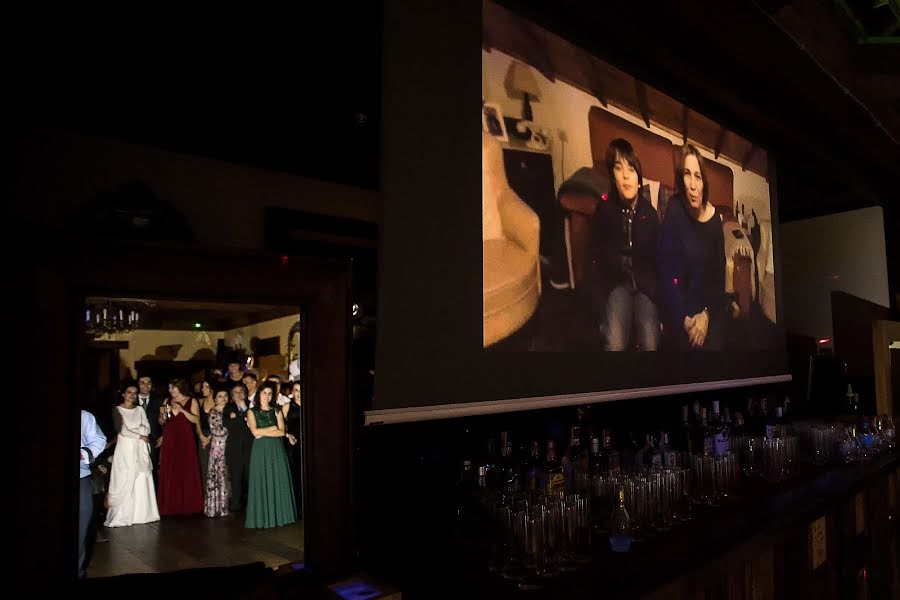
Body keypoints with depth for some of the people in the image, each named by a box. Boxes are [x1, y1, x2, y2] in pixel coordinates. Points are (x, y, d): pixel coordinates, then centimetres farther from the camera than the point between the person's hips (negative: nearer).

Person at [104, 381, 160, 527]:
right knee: (125, 481, -5)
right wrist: (139, 435, -4)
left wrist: (132, 429, -9)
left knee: (142, 480, 2)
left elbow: (147, 429, 5)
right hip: (126, 448, -4)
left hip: (140, 449, 4)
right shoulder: (117, 410, 1)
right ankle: (123, 515, 0)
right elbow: (123, 430, -8)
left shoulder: (140, 409, 12)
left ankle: (141, 513, 8)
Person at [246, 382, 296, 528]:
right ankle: (263, 517, 5)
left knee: (278, 481, 1)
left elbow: (282, 432, 0)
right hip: (260, 450, -2)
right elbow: (255, 432, -7)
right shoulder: (252, 412, 6)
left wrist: (264, 433, -8)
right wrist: (274, 427, -3)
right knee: (262, 482, -2)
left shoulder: (277, 411, 11)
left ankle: (279, 515, 8)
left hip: (276, 450, 2)